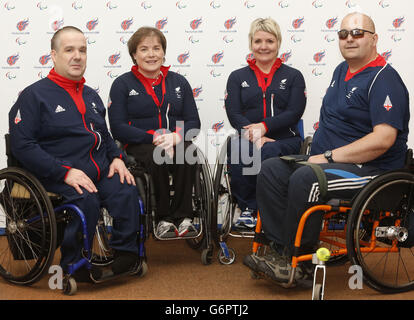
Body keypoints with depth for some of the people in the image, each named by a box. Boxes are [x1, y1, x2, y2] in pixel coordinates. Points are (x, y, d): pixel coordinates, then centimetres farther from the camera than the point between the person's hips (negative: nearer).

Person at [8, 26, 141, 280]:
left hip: (101, 170, 6)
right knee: (86, 201, -33)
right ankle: (75, 263, -13)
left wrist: (116, 157, 9)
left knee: (127, 190, -23)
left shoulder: (91, 95, 23)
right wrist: (66, 172, -19)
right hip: (59, 176, -5)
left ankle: (125, 252, -8)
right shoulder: (34, 95, 0)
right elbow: (22, 145, -10)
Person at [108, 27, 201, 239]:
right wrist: (153, 138, -17)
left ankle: (182, 216, -22)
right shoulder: (122, 84, 5)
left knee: (187, 154, -32)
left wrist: (175, 137, -15)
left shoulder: (179, 82, 15)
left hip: (176, 142, 2)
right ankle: (163, 219, -23)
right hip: (138, 145, -2)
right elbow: (118, 128, -4)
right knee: (157, 158, -36)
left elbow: (193, 122, 8)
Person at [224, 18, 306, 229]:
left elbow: (294, 113, 0)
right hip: (247, 139, 1)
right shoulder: (237, 77, 17)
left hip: (284, 140, -1)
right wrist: (253, 136, -15)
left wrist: (264, 127, -15)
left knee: (266, 153, -37)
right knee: (236, 151, -36)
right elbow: (233, 114, 4)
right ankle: (246, 207, -19)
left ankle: (251, 209, -20)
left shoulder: (293, 76, 14)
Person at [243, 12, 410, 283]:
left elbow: (383, 139, -24)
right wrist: (318, 152, 11)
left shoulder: (384, 79, -13)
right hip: (330, 160, 10)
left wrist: (329, 157, -21)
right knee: (271, 170, -6)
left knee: (303, 180, -31)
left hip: (372, 170, -9)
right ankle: (280, 249, -11)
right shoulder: (342, 71, 16)